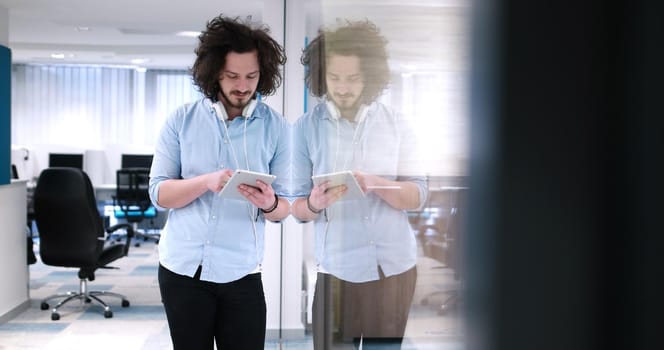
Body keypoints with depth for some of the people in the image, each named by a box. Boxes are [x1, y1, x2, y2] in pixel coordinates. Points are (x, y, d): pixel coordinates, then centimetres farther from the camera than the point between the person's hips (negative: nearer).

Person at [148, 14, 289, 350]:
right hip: (182, 268, 1)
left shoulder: (276, 128, -1)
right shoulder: (181, 120, 0)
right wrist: (206, 181, -21)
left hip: (241, 273, 0)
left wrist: (269, 204, -23)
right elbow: (159, 193, -4)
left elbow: (284, 208, 0)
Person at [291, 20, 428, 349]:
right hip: (337, 269, -1)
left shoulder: (396, 124, 1)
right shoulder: (305, 127, -3)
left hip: (395, 265, 2)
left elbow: (417, 196, -1)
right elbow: (296, 207, -2)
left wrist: (375, 184, -19)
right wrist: (315, 204, -24)